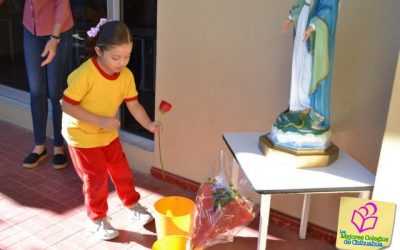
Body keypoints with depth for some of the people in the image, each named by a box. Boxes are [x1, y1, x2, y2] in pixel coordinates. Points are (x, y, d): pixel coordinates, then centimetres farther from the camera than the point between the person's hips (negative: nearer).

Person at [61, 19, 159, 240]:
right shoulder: (85, 74, -30)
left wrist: (148, 124, -25)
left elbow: (133, 104, -8)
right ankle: (97, 219, 23)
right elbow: (67, 105, -27)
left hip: (108, 133, 5)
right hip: (81, 133, -5)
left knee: (121, 168, 14)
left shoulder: (126, 75, -12)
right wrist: (100, 120, -31)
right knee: (96, 176, 1)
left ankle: (133, 205, 36)